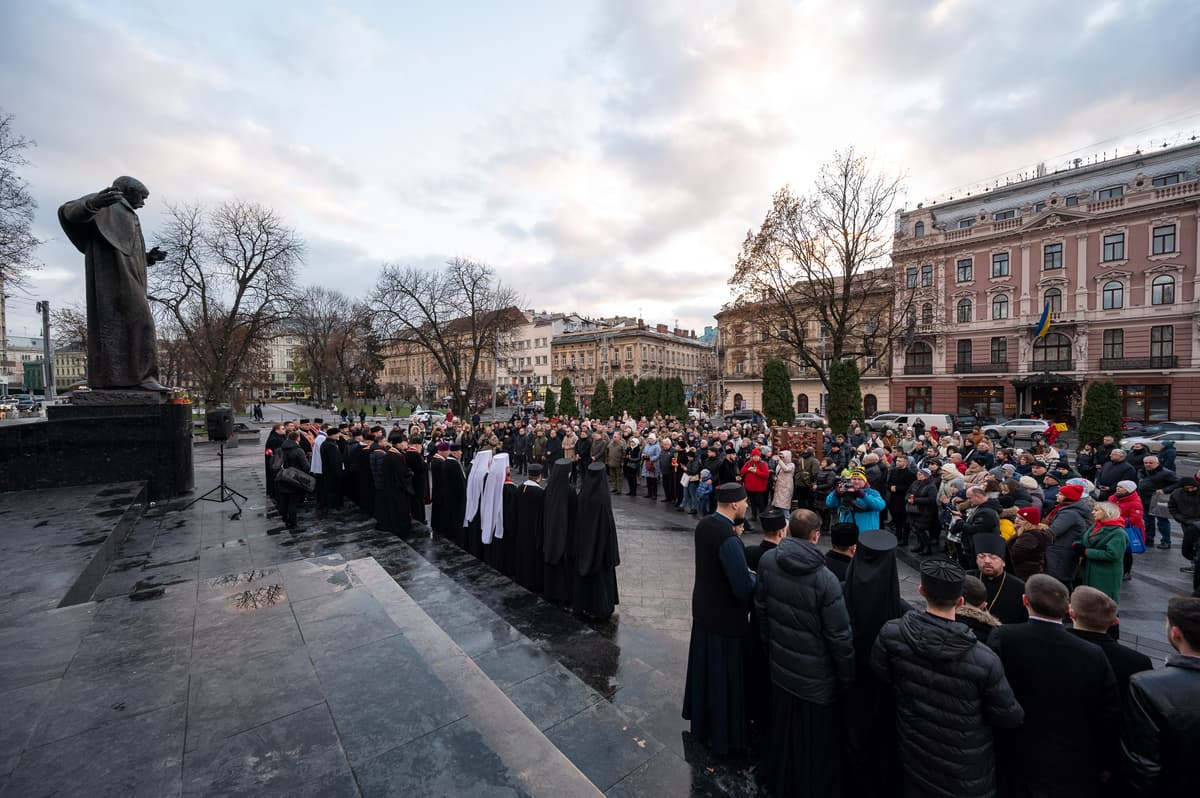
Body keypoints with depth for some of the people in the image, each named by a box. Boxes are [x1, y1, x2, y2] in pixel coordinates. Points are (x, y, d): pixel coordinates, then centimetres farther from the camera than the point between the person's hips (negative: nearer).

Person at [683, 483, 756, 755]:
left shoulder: (704, 524, -7)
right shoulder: (729, 541, -32)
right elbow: (745, 589, -30)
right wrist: (755, 578, -9)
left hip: (703, 608, 8)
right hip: (726, 616, -8)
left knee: (705, 666, 26)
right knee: (724, 676, 13)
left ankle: (700, 717, 49)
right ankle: (722, 735, 34)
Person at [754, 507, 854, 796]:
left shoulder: (767, 560, -13)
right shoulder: (825, 579, -27)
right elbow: (840, 637, -18)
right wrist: (847, 678, -1)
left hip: (780, 665, 5)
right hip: (816, 675, -5)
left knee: (784, 729, 27)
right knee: (815, 739, 20)